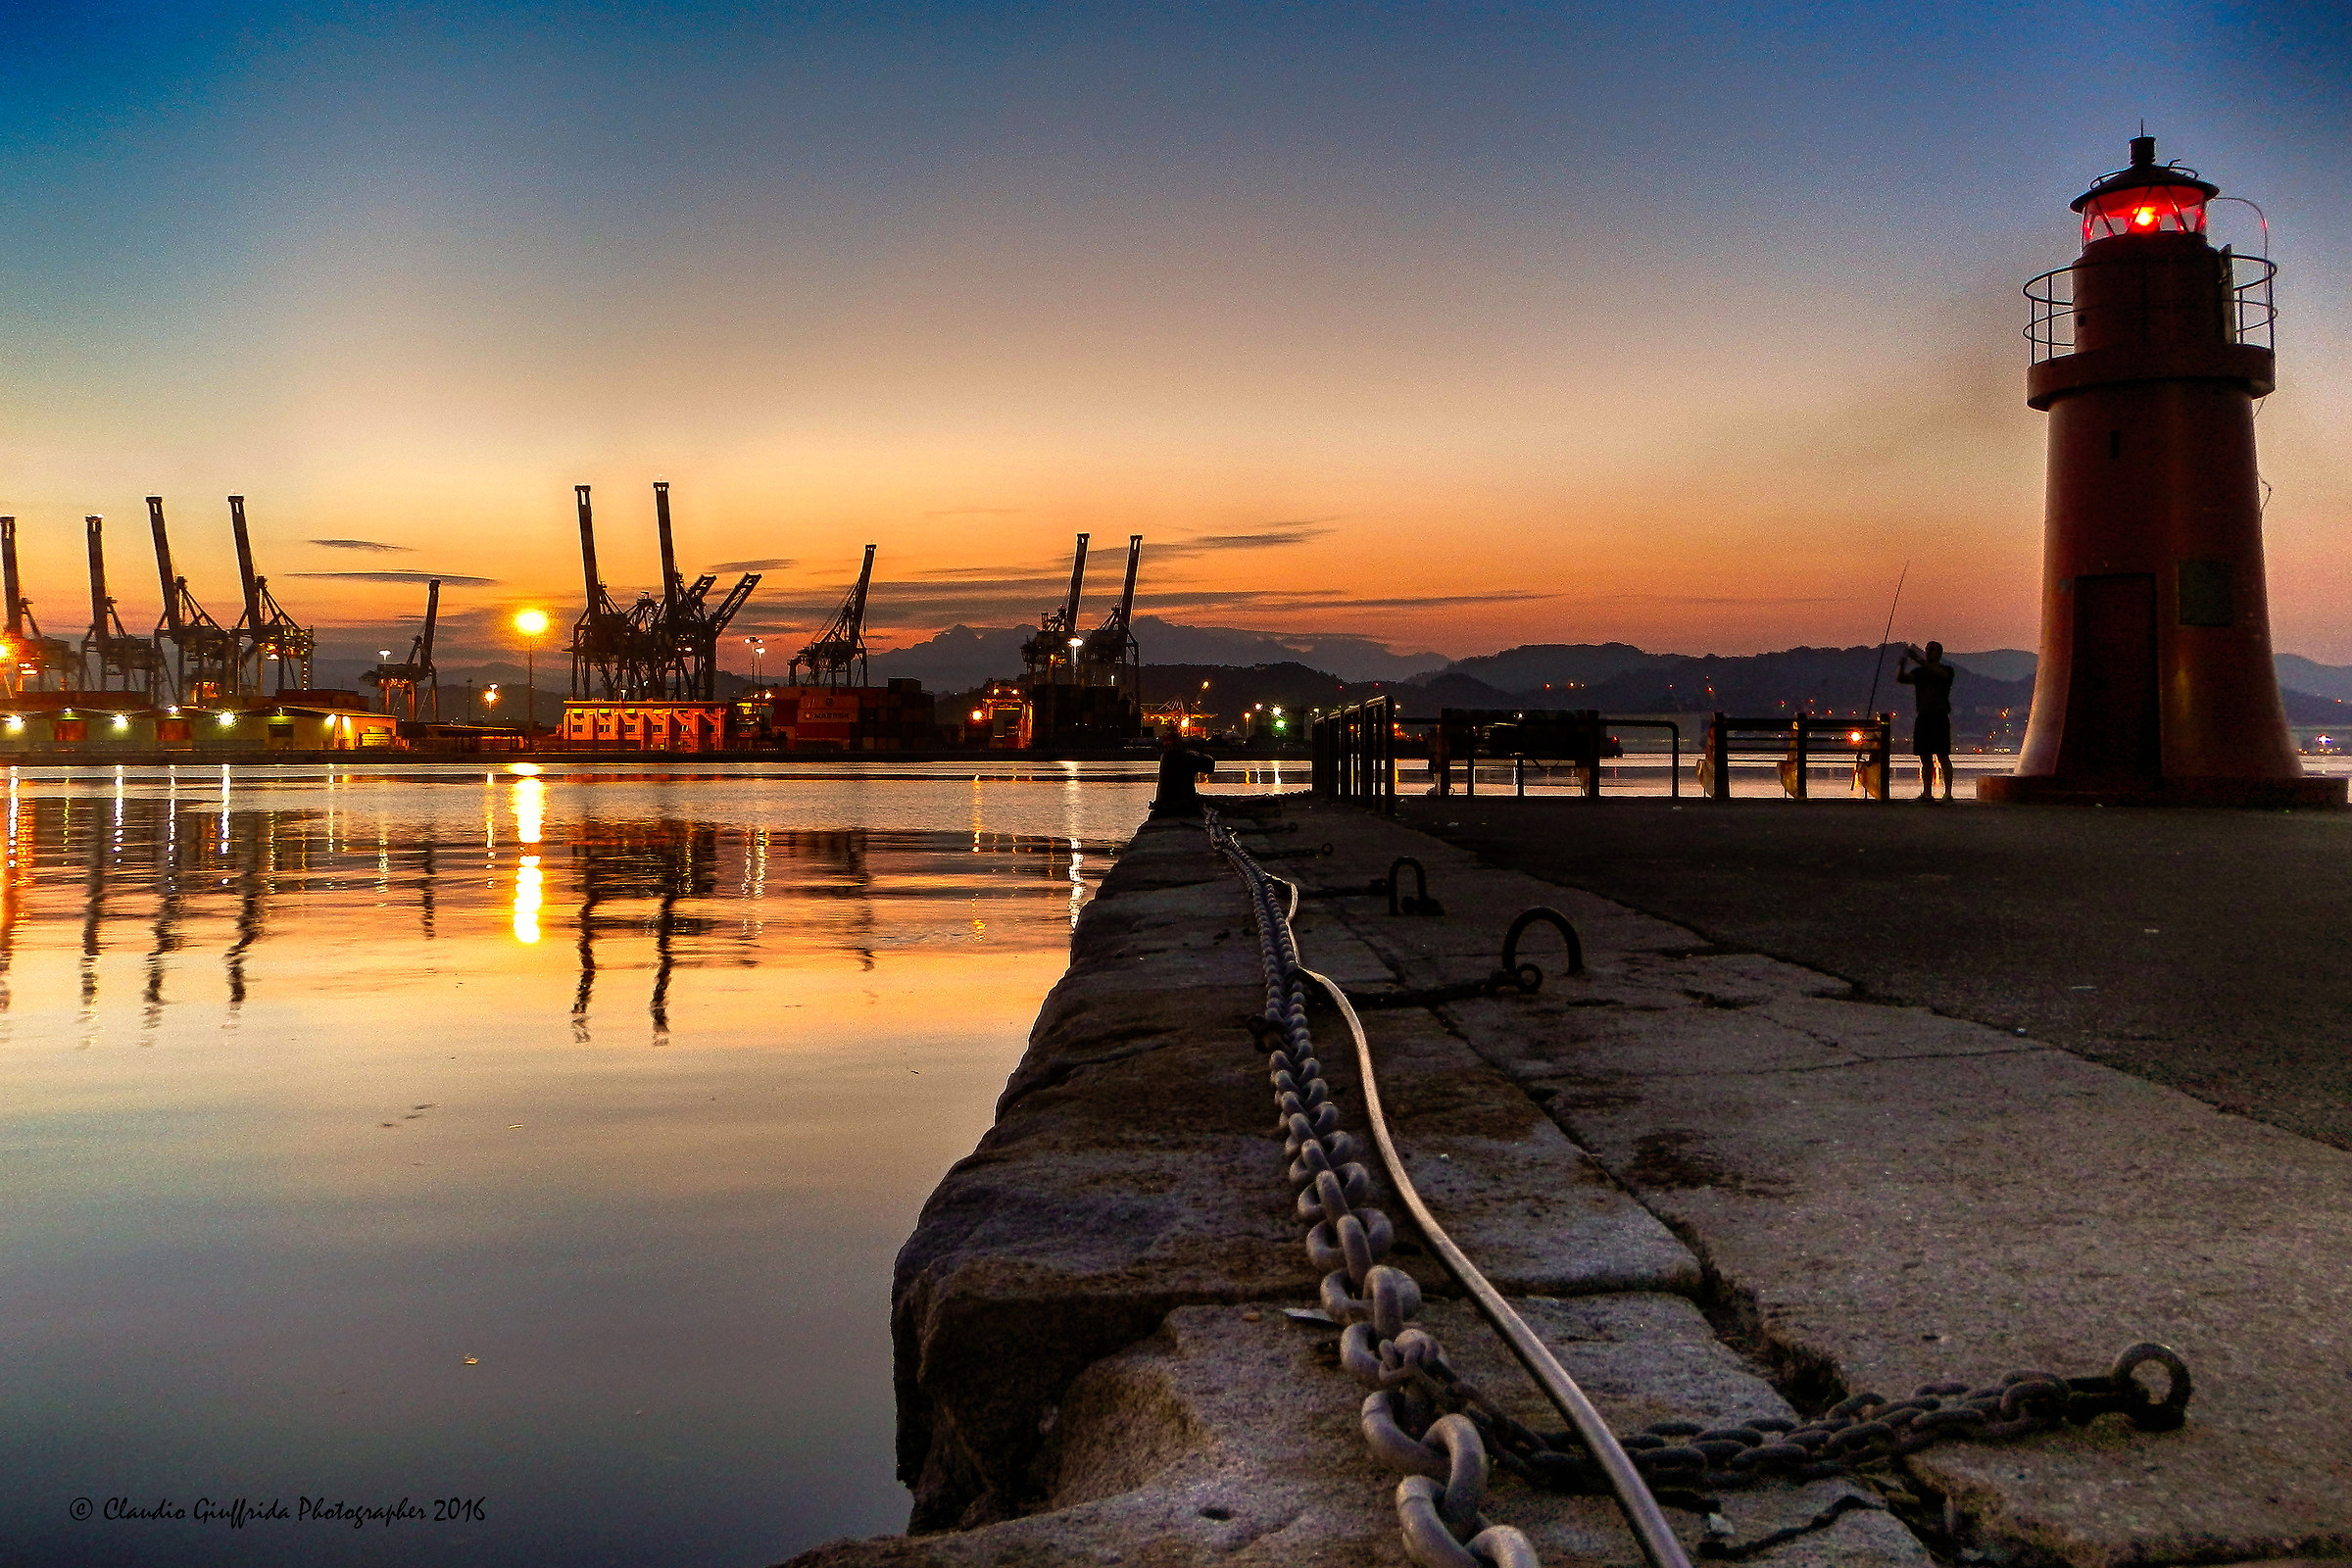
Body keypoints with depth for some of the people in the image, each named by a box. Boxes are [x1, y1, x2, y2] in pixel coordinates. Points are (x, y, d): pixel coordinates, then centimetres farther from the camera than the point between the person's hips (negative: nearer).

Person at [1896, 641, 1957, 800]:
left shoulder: (1947, 670, 4)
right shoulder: (1919, 672, 16)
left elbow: (1939, 673, -20)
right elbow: (1901, 678, 2)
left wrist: (1918, 660, -26)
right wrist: (1902, 664, -17)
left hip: (1939, 717, -5)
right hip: (1923, 718, 5)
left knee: (1943, 756, -9)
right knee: (1925, 758, 5)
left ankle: (1948, 793, -10)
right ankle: (1927, 793, 8)